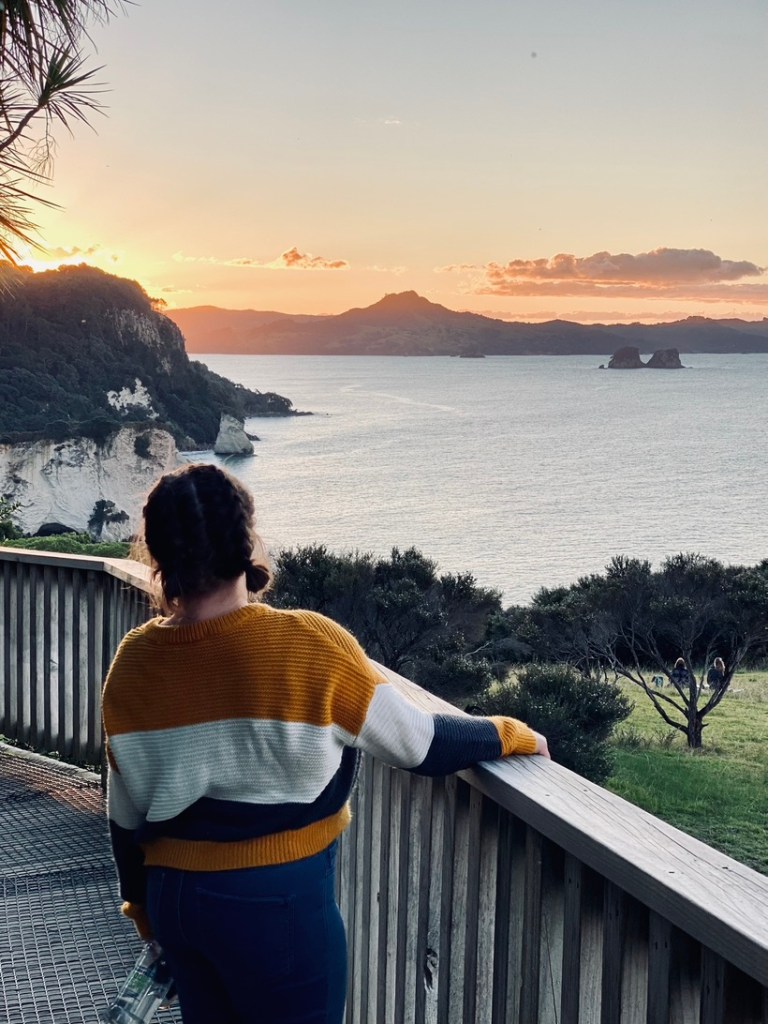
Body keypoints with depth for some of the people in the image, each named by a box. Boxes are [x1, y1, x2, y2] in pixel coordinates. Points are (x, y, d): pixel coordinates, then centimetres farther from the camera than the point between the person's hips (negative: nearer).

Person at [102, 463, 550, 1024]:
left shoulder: (132, 663, -7)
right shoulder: (309, 646, -21)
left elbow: (126, 816, 4)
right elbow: (421, 744, -11)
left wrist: (144, 906, 19)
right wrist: (511, 734, 7)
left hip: (174, 894, 5)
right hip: (277, 903, -4)